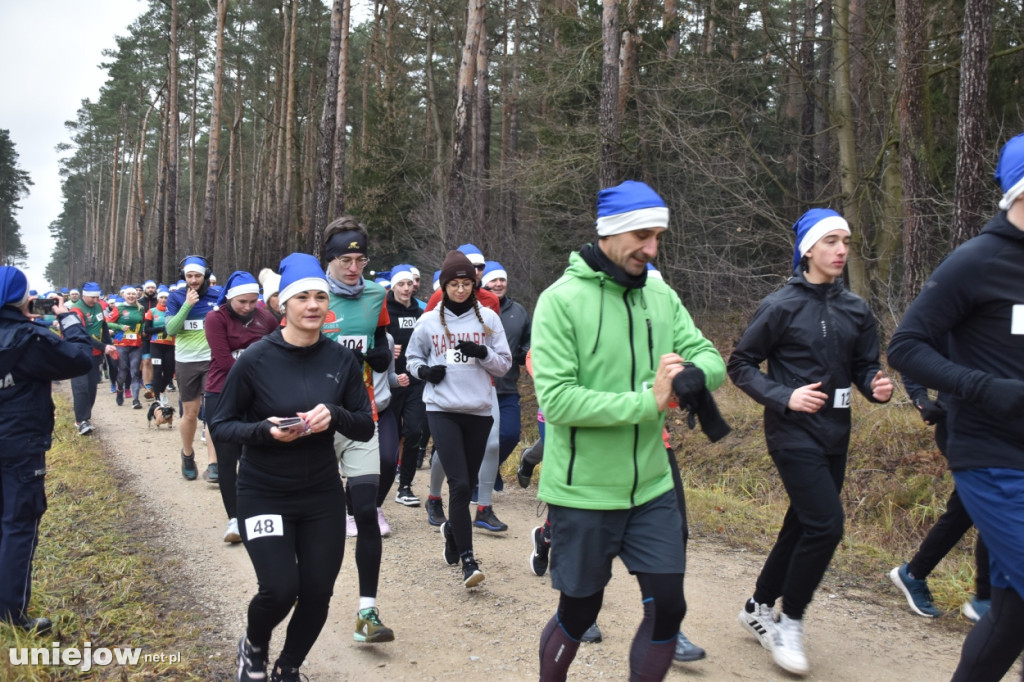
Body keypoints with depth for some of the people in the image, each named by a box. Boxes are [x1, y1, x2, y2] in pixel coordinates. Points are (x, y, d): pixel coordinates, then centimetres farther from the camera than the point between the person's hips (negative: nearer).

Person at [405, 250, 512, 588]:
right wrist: (424, 370, -4)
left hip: (479, 411, 2)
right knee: (459, 484, -12)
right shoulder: (429, 321, 4)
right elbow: (412, 357, 17)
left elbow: (504, 364, 5)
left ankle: (452, 529, 40)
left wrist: (482, 353, -14)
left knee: (467, 484, 13)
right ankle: (467, 559, -7)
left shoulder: (488, 317, 3)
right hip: (442, 409, -2)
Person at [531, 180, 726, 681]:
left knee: (668, 609, 7)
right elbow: (556, 399, -22)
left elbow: (711, 359, 2)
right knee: (579, 613, 12)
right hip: (583, 494, -5)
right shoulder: (562, 300, -15)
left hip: (651, 489, 5)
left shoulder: (661, 297, 3)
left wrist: (690, 374, -22)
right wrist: (646, 402, -23)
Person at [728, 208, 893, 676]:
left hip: (834, 436, 6)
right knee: (826, 524, -15)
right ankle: (790, 623, 4)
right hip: (793, 433, -6)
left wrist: (876, 385, -11)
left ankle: (758, 608, 32)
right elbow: (740, 364, -4)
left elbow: (864, 366, 12)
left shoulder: (855, 309, 7)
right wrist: (784, 397, -17)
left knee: (803, 527, 13)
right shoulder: (781, 306, -8)